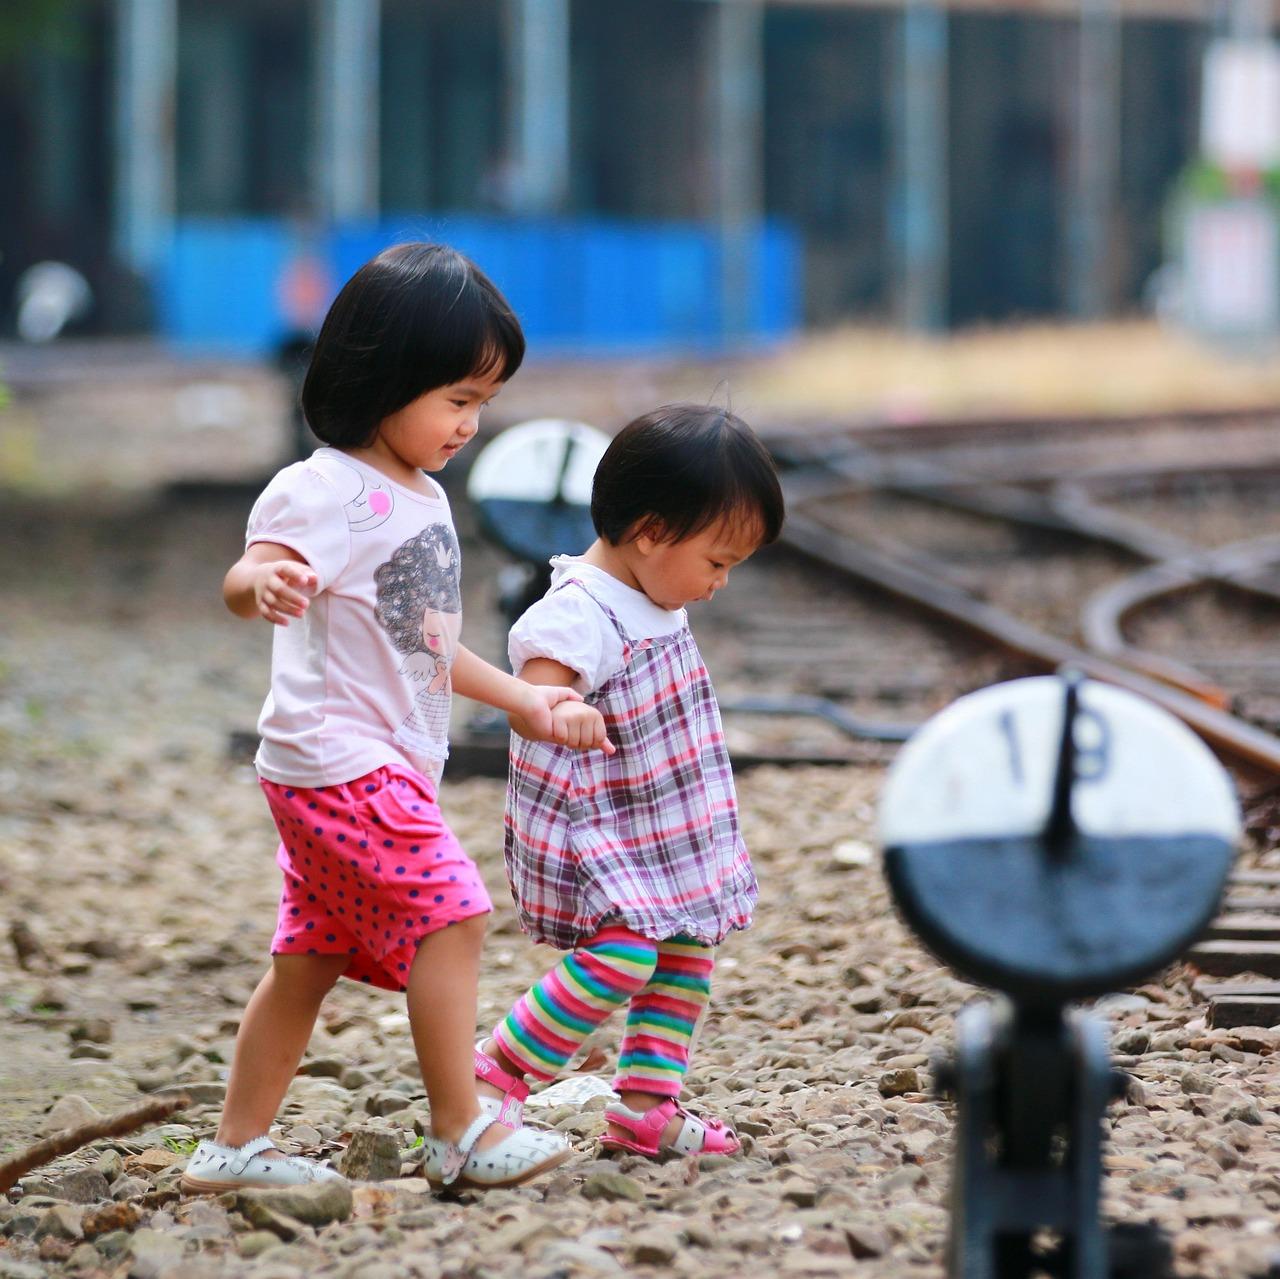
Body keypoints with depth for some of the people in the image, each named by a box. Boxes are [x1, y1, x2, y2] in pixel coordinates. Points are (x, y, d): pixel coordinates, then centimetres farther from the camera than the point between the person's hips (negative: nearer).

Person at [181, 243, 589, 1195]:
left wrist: (522, 699, 25)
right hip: (343, 760, -10)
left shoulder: (422, 499, 16)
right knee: (450, 916, -12)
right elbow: (245, 579, -32)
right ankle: (460, 1133, -5)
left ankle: (236, 1149, 18)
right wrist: (263, 583, -55)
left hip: (386, 769, 10)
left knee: (310, 960, 12)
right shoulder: (327, 491, -15)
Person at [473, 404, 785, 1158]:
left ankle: (647, 1103, 16)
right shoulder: (578, 615, -23)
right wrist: (561, 714, -55)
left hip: (661, 833, 10)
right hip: (589, 833, -10)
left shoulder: (655, 602, 7)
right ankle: (492, 1081, -9)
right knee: (621, 955, -21)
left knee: (687, 948, 8)